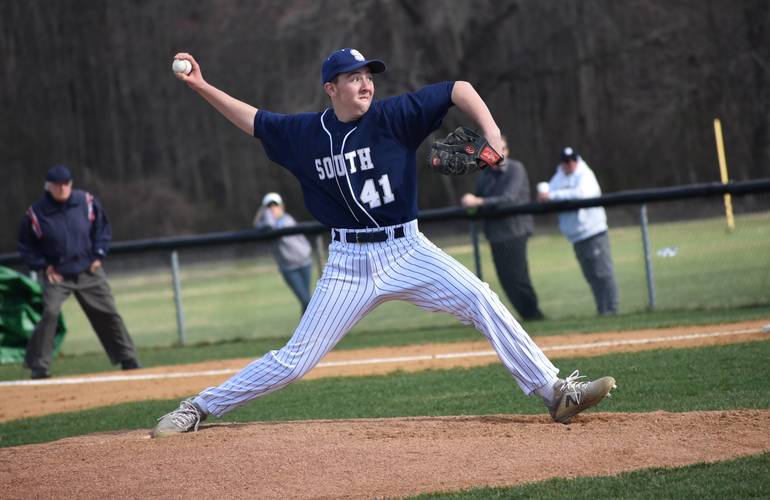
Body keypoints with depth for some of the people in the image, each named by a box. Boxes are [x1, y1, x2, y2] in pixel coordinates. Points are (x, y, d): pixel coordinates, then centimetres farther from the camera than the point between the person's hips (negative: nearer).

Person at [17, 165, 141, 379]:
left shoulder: (87, 202, -5)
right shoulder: (36, 213, -12)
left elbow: (102, 227, 8)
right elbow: (25, 245, 1)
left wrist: (98, 255, -1)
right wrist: (42, 265, -7)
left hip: (89, 271, 3)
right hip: (56, 274, -3)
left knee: (108, 313, 5)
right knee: (50, 312, -21)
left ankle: (128, 359, 18)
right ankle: (38, 365, -11)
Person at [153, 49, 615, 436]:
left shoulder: (393, 116, -7)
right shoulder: (305, 133, 1)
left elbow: (458, 90, -9)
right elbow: (254, 120, 18)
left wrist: (491, 133, -24)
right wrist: (202, 87, 12)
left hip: (408, 251, -1)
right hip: (349, 263, 1)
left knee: (483, 303, -20)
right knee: (295, 360, -1)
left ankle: (555, 393, -15)